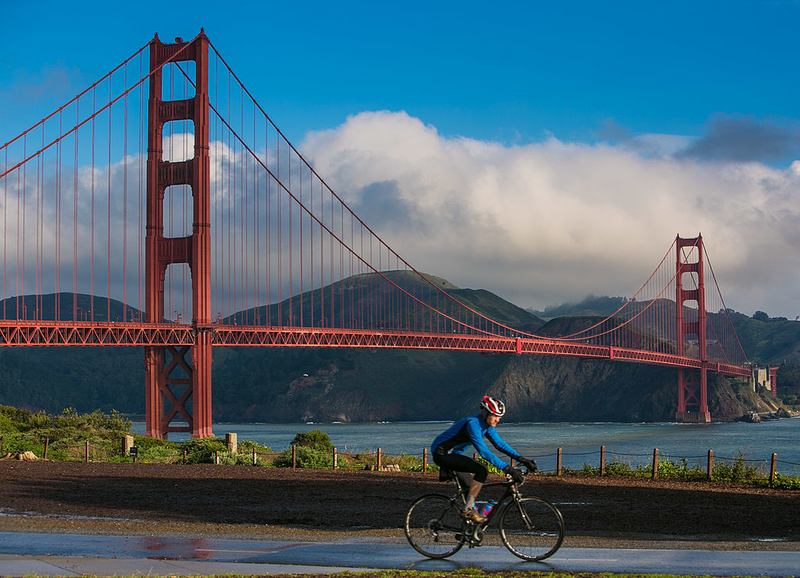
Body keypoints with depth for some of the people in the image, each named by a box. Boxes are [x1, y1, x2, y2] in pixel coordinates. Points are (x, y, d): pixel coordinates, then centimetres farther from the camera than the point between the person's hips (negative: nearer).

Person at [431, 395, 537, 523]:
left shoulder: (487, 425, 1)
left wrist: (522, 459, -2)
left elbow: (500, 444, 7)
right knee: (482, 470, -21)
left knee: (471, 488, 14)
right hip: (441, 454, -10)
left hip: (452, 454, 10)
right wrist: (507, 468, -38)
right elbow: (484, 452, -34)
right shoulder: (473, 424, -28)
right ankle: (468, 511, -15)